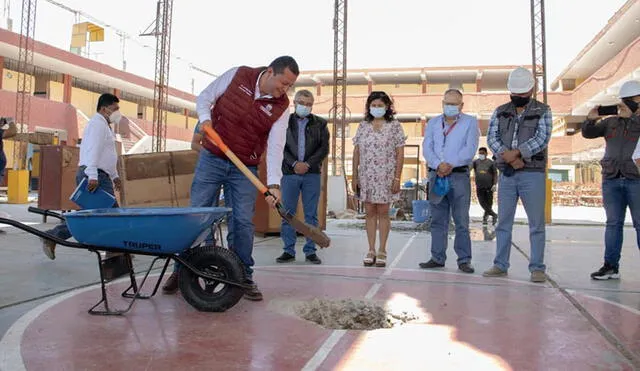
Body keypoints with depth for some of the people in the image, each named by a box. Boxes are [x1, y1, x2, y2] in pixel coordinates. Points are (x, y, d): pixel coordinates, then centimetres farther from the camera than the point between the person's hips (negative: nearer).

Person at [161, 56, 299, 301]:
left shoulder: (281, 108, -6)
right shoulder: (238, 75, -6)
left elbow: (275, 148, -12)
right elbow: (204, 98, 4)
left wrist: (273, 184, -24)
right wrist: (205, 119, -17)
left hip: (245, 170, 0)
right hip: (211, 159, 0)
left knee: (243, 223, -2)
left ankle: (244, 278, 12)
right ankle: (181, 270, 16)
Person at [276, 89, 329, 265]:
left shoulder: (320, 123, 10)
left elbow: (324, 148, 3)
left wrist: (308, 164, -9)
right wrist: (294, 163, -11)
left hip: (312, 173, 0)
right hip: (289, 173, 0)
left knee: (311, 214, 3)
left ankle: (310, 251, 9)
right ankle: (289, 250, 11)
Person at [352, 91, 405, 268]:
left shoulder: (394, 125, 0)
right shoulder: (363, 126, 9)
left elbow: (400, 154, -3)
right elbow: (356, 152, 10)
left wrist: (397, 178, -9)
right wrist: (354, 176, 5)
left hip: (385, 177, -3)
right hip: (366, 177, 3)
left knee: (383, 212, 1)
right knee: (370, 212, 6)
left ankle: (382, 251, 10)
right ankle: (371, 250, 12)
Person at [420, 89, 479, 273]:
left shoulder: (470, 122, 7)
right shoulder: (433, 123, 15)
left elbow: (470, 149, -6)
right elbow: (427, 148, 3)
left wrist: (451, 165, -16)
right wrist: (438, 165, -14)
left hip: (459, 175, -3)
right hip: (436, 175, 3)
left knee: (461, 221, -3)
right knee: (438, 220, 7)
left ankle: (464, 260, 3)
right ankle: (437, 258, 13)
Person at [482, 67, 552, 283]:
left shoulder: (542, 111, 5)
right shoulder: (500, 111, 12)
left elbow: (542, 138, -9)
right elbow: (492, 138, 1)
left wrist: (517, 152, -19)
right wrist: (508, 156, -15)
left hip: (533, 173, -3)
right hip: (506, 174, 3)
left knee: (536, 223, -1)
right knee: (503, 222, 6)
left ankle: (537, 268, 6)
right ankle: (500, 265, 13)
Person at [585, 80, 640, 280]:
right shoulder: (611, 122, 16)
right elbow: (588, 133, 9)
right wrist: (591, 119, -8)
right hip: (611, 179, 3)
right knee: (613, 223, 3)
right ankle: (611, 266, 3)